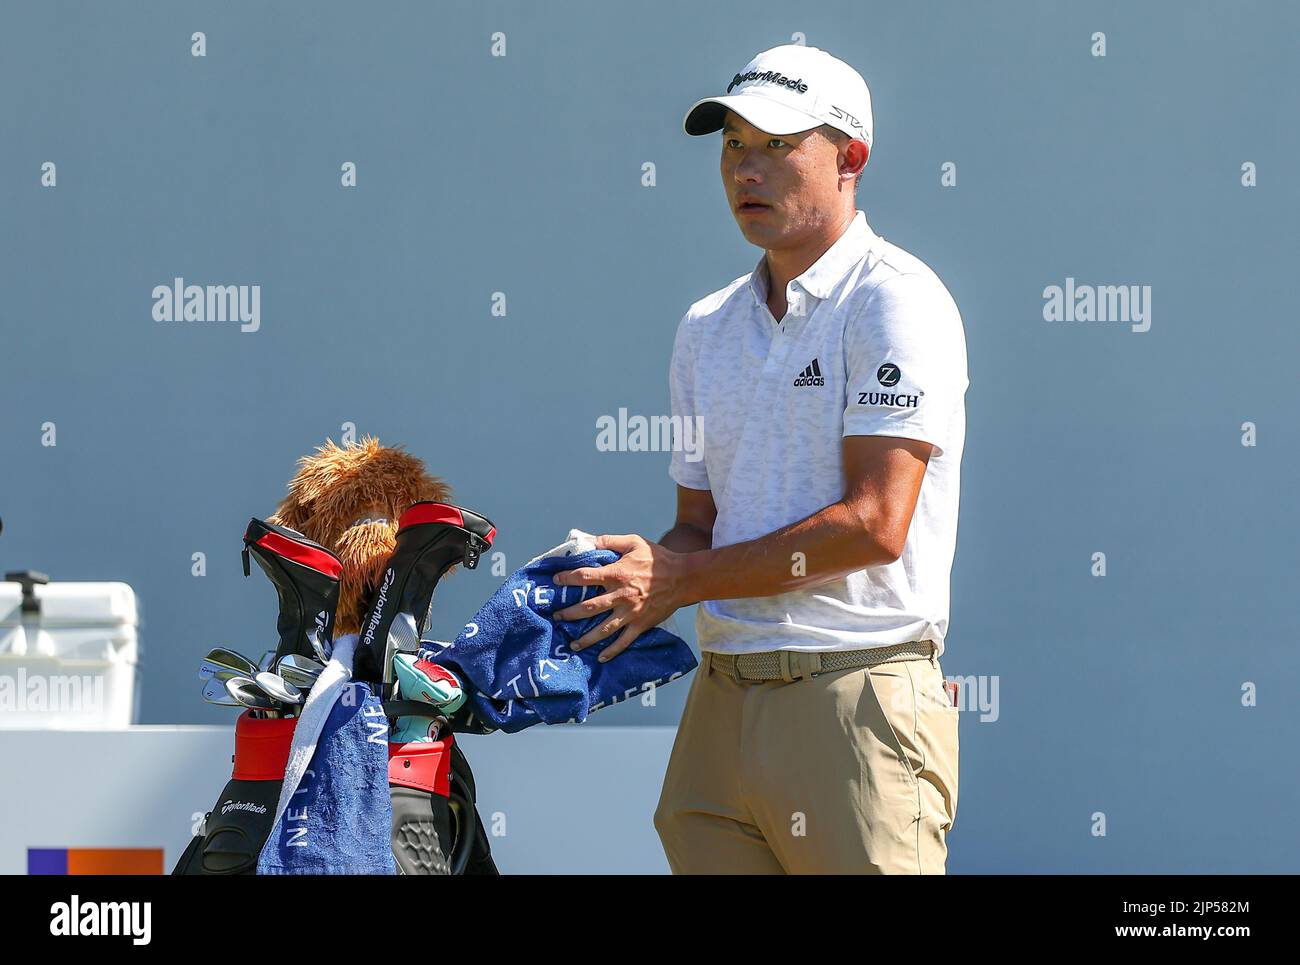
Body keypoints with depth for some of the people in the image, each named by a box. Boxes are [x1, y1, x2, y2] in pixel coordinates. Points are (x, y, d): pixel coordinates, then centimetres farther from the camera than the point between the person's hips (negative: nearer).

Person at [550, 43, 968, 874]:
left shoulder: (894, 301, -6)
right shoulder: (708, 328, 18)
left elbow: (875, 524, -14)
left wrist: (683, 577, -9)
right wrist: (633, 587, -1)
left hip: (855, 699, -6)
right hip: (721, 703, 7)